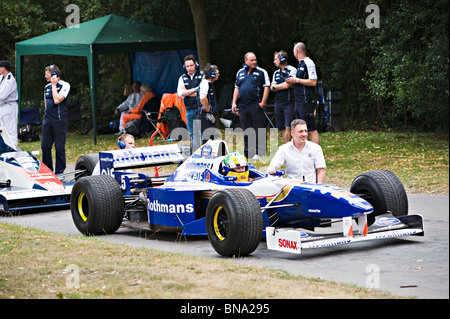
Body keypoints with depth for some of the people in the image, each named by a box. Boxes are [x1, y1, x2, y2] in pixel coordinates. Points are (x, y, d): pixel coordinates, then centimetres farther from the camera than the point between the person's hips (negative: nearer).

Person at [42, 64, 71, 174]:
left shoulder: (64, 85, -5)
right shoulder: (47, 87, 17)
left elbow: (57, 100, -18)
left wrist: (54, 85, -9)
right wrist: (46, 115, 18)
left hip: (59, 121, -7)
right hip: (47, 121, 7)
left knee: (59, 147, -2)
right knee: (45, 146, 5)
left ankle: (59, 172, 4)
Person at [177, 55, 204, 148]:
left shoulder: (202, 75, 0)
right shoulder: (182, 78, 11)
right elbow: (180, 93, -3)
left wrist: (187, 92, -7)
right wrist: (195, 89, -9)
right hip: (189, 110, 4)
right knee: (192, 134, 8)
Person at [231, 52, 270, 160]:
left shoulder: (261, 72, 1)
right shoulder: (240, 73, 16)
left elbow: (266, 87, -3)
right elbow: (236, 88, 20)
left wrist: (262, 102, -11)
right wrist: (234, 102, 11)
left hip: (256, 105, -5)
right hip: (243, 106, 5)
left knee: (259, 129, -5)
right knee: (246, 130, 9)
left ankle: (259, 153, -2)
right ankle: (247, 153, 16)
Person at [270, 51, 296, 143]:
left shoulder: (292, 70, -4)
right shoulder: (276, 73, 18)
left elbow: (287, 85, -15)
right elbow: (272, 88, 10)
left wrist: (277, 86, 0)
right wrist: (283, 85, -4)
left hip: (289, 102, -7)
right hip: (278, 103, 7)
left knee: (288, 127, -14)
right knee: (282, 128, 6)